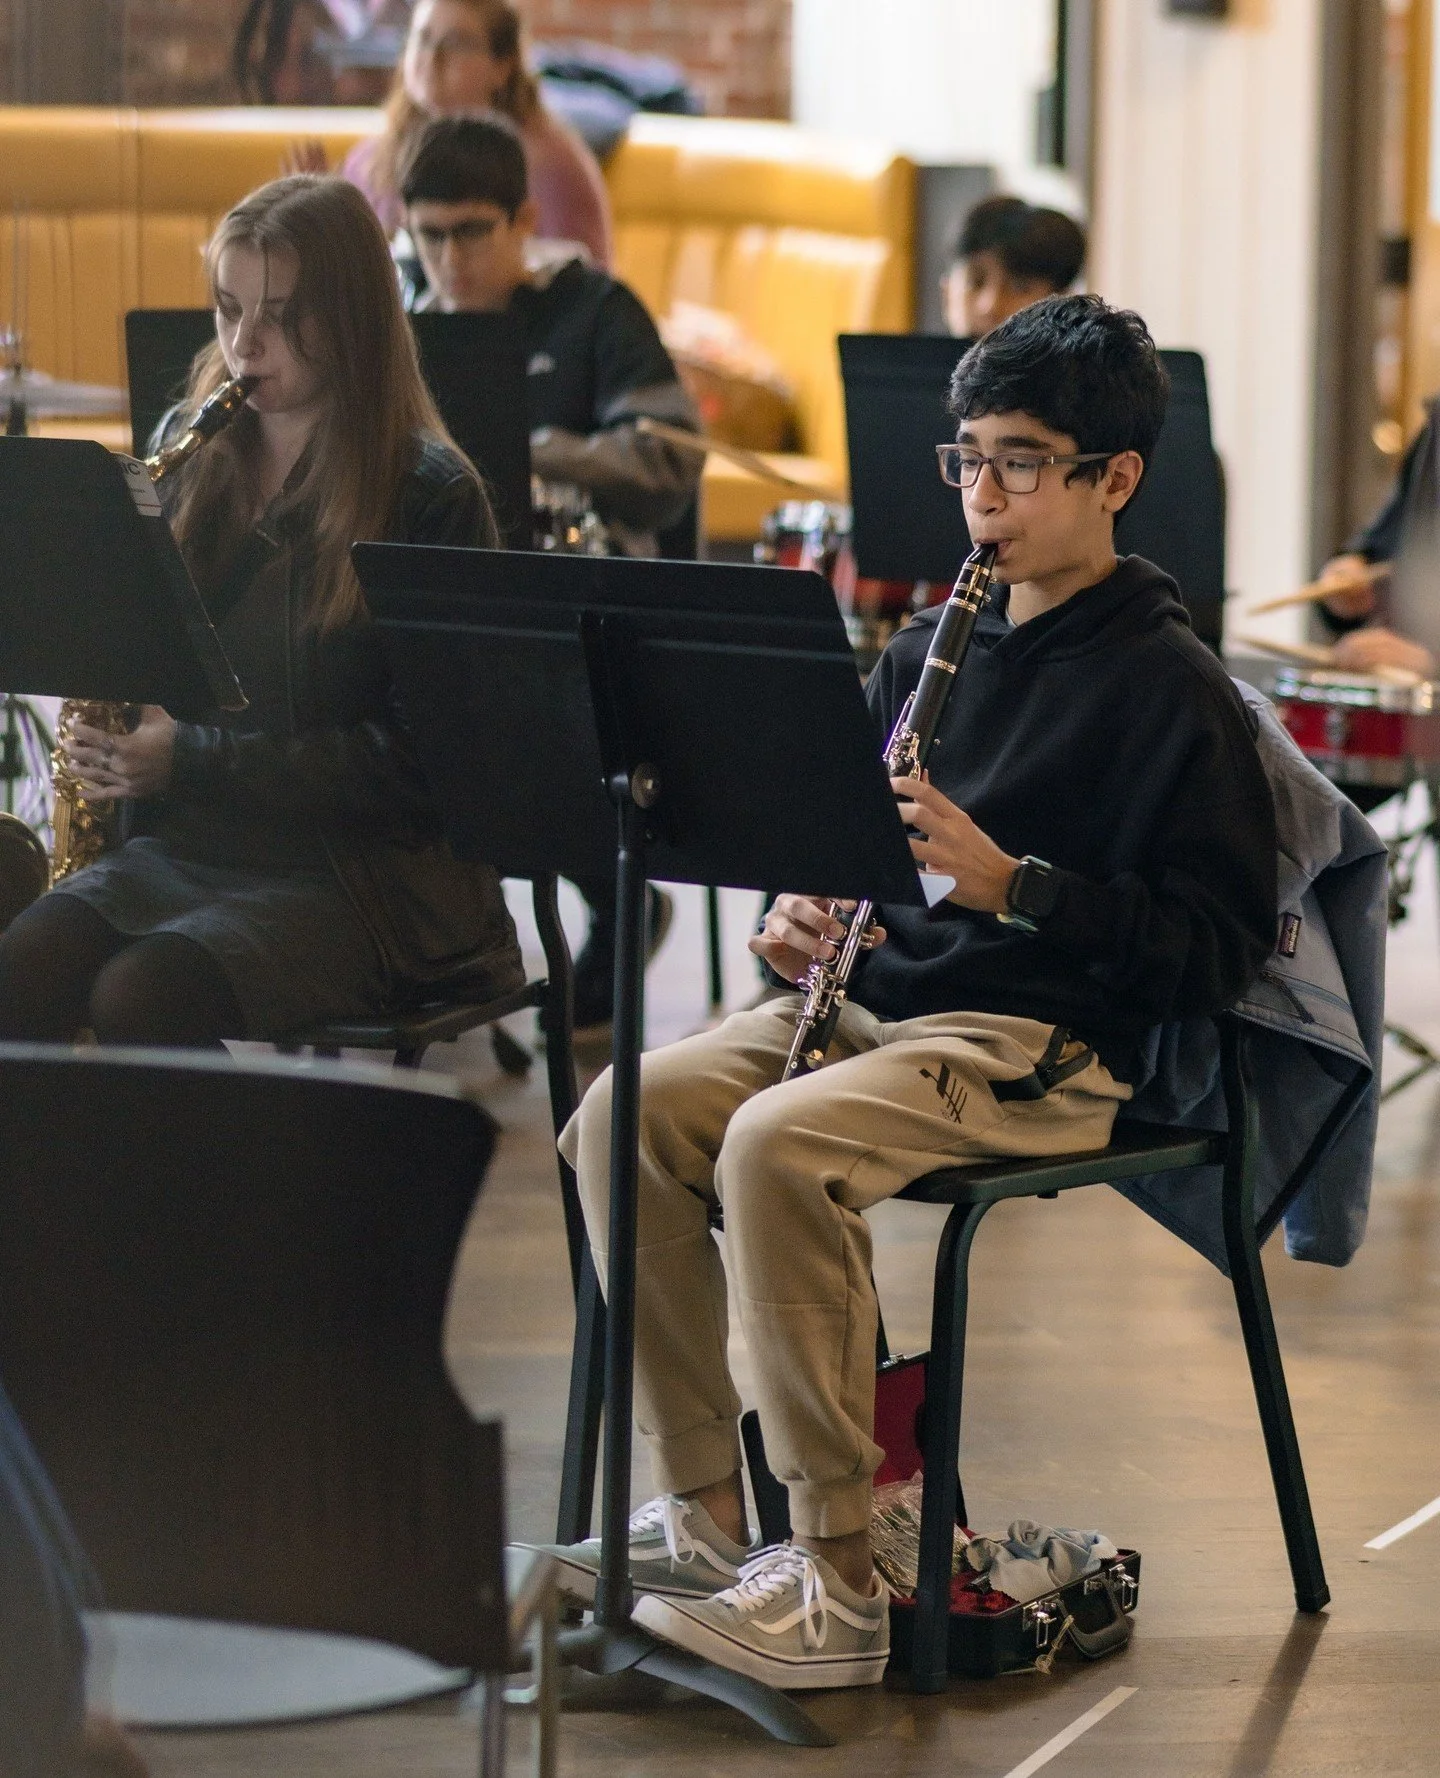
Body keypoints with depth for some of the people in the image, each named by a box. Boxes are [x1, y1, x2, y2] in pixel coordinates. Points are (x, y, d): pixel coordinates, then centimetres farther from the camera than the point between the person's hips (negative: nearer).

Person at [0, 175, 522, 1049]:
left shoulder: (428, 494, -5)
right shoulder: (195, 465, 12)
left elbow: (412, 760, -10)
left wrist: (194, 761, -18)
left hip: (364, 866, -5)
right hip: (183, 846, 5)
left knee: (137, 997, -31)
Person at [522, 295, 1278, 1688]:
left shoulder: (1168, 687, -5)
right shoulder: (931, 652, 16)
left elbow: (1217, 951, -12)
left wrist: (1007, 880, -21)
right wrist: (801, 916, 2)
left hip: (1043, 1045, -7)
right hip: (875, 996, 7)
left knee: (777, 1147, -32)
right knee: (624, 1111, -15)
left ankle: (835, 1580, -25)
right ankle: (705, 1509, -7)